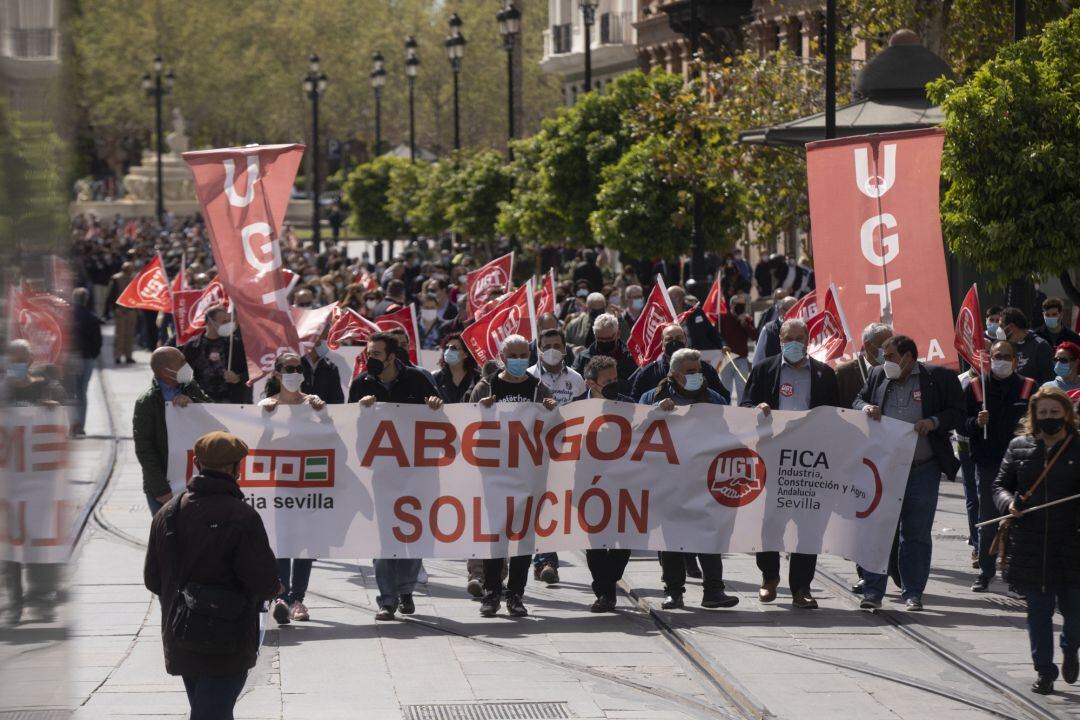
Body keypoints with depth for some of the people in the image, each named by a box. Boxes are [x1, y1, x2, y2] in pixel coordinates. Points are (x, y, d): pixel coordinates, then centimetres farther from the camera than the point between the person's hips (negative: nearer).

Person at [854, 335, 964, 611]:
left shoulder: (939, 377, 0)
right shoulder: (878, 376, 10)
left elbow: (957, 412, 1)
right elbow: (858, 400, 21)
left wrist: (934, 422, -16)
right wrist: (865, 408, -2)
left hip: (922, 469, -2)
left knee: (917, 533, 5)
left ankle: (913, 593, 13)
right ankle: (873, 591, 3)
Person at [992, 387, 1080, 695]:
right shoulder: (1019, 447, 6)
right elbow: (1001, 484, 11)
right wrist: (1008, 503, -9)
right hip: (1030, 543, 2)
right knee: (1039, 610, 6)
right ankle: (1044, 670, 16)